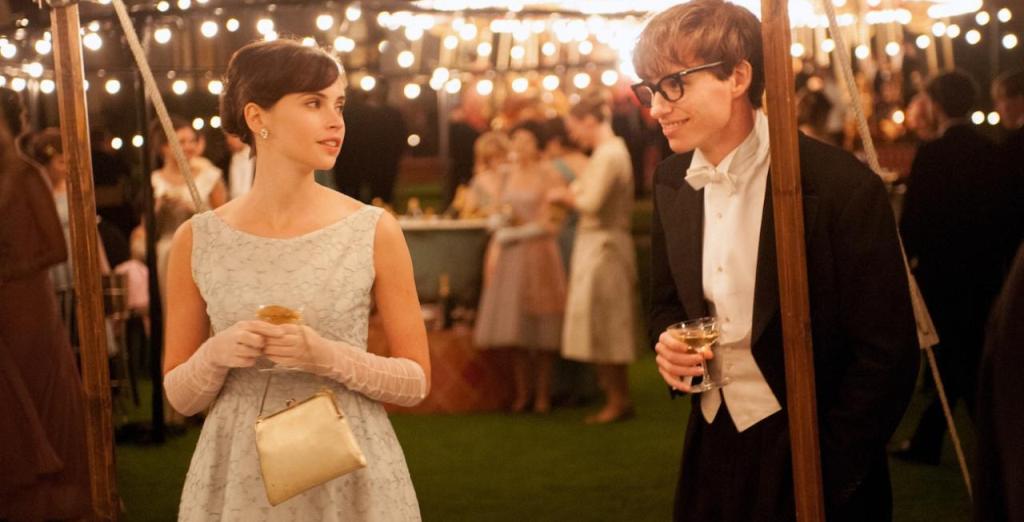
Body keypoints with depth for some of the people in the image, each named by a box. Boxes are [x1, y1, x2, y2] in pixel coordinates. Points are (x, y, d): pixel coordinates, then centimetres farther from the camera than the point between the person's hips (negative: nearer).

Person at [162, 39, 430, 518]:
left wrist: (330, 358, -18)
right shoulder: (196, 241, -3)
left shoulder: (374, 232, -6)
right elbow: (179, 396, 3)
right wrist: (215, 356, -17)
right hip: (239, 477, 1)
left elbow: (415, 381, -3)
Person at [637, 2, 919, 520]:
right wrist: (668, 341, -7)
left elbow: (886, 353, -14)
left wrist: (828, 478, -15)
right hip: (711, 447, 5)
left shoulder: (842, 186, -18)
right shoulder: (671, 181, 1)